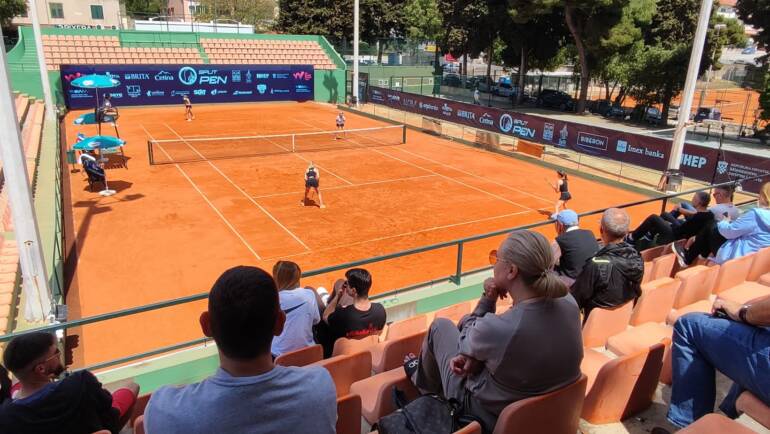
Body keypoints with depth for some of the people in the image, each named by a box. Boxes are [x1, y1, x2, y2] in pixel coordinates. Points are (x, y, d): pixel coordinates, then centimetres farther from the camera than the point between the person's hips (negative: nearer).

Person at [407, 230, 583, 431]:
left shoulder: (494, 328, -38)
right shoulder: (569, 303, -20)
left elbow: (465, 342, -12)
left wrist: (487, 300, -14)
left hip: (491, 418, -5)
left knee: (440, 325, 14)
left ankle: (422, 379, 45)